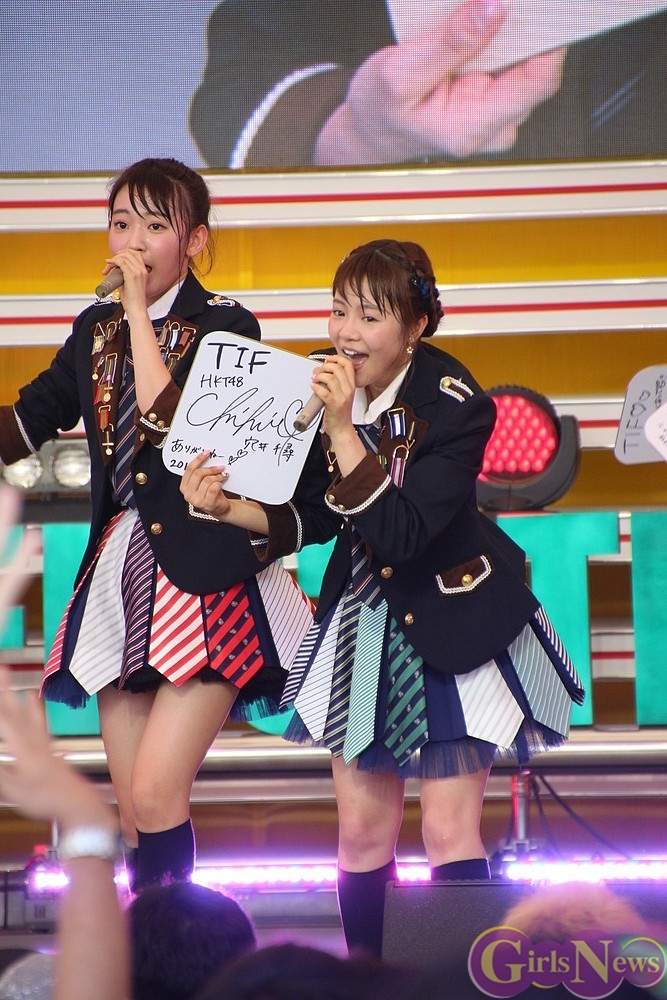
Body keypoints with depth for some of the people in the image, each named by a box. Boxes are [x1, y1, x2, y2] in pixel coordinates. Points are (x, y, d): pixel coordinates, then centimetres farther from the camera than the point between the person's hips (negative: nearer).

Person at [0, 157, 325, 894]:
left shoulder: (226, 326, -5)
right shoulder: (96, 330, 13)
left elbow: (170, 421, -21)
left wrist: (139, 310, -15)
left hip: (204, 576, -6)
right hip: (118, 572, 6)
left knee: (156, 797, -15)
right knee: (134, 817, 7)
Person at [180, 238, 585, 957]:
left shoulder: (454, 405, -22)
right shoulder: (329, 382, -6)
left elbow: (397, 533, -31)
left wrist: (343, 430, -35)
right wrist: (225, 506, -15)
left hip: (451, 626, -5)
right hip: (364, 621, 5)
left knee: (449, 829, -6)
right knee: (361, 829, 7)